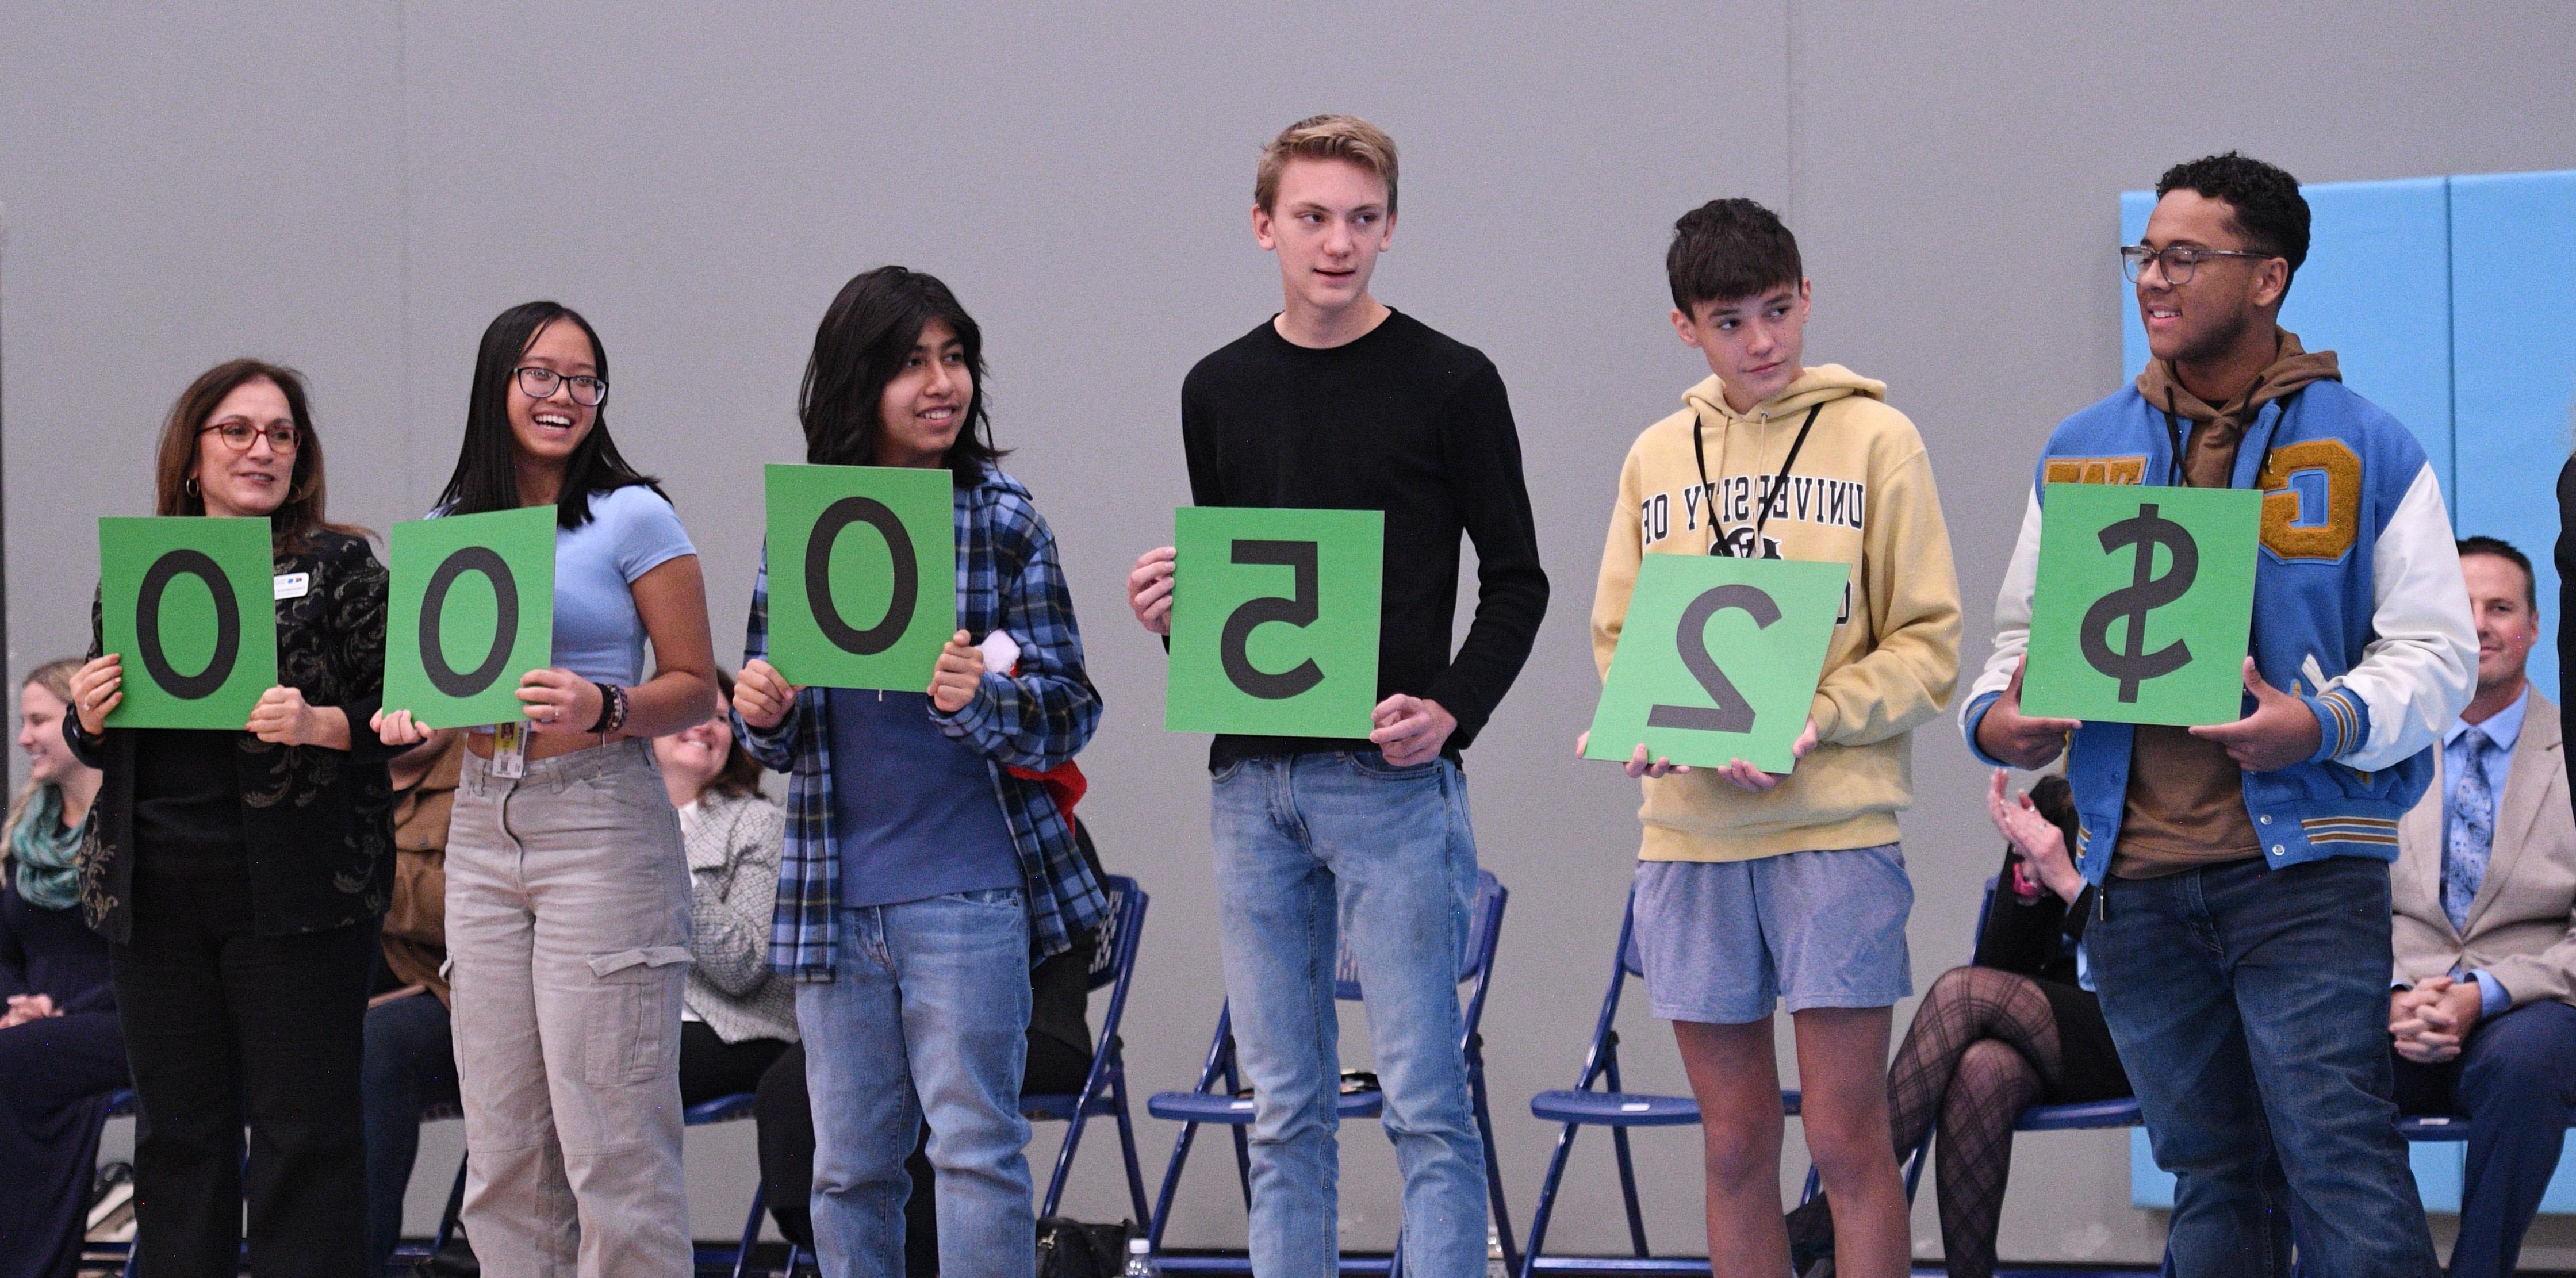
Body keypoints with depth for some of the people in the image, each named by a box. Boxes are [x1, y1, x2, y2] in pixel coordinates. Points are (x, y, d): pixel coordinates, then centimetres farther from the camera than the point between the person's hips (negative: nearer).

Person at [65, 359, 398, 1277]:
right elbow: (95, 748, 19)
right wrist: (90, 719, -3)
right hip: (157, 888, 4)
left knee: (304, 1128, -4)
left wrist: (319, 725, -20)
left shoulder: (340, 567, 2)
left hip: (294, 884, -4)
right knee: (177, 1131, 8)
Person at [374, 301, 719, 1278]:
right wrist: (413, 718, 0)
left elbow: (694, 686, -3)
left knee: (610, 1142, -10)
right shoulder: (447, 533, 13)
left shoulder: (632, 519, -2)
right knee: (503, 1151, 5)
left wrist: (603, 708, -21)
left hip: (602, 829, -5)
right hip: (484, 831, 6)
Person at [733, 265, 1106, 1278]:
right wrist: (760, 715, -9)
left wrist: (979, 702, -23)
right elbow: (774, 737, 13)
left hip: (969, 895, -3)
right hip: (833, 898, 3)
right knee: (849, 1167, 9)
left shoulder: (1005, 525, 0)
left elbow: (1070, 711, -3)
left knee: (976, 1147, -5)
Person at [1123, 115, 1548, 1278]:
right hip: (1251, 782, 4)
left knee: (1425, 1103, -6)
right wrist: (1168, 613, -2)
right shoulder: (1219, 391, 13)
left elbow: (1516, 580, 2)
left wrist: (1452, 711, -13)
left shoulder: (1449, 384, 0)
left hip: (1394, 786, -4)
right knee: (1283, 1110, 7)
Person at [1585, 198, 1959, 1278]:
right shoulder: (1657, 458, 13)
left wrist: (1806, 719, -15)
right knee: (1735, 1146, 6)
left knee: (1847, 1139, -5)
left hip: (1836, 826, -4)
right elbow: (1616, 640, 16)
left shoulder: (1875, 439, 2)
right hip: (1689, 831, 4)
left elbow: (1928, 645, -1)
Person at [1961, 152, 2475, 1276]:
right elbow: (2026, 635, 19)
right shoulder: (2078, 455, 14)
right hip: (2136, 877, 4)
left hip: (2300, 862, -4)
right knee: (2209, 1174, 10)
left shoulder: (2367, 451, 3)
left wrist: (2328, 724, -18)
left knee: (2339, 1159, -13)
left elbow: (2434, 649, 0)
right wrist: (1996, 718, -3)